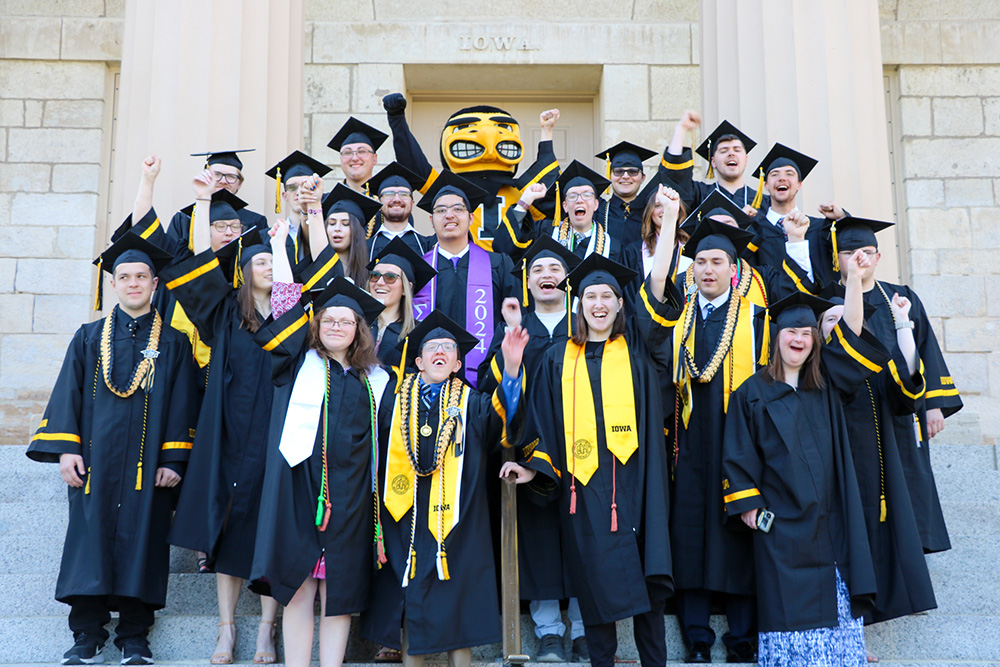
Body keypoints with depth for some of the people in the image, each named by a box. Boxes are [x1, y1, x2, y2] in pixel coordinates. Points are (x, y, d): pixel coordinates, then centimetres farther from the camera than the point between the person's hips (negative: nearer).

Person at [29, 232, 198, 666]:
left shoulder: (173, 343, 9)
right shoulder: (89, 338, 12)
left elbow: (181, 403, 4)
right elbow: (68, 393, 7)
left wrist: (173, 459, -5)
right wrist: (66, 448, -5)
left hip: (147, 466, -1)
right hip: (95, 463, 1)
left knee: (140, 541, -1)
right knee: (91, 540, -2)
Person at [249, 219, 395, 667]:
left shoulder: (375, 380, 15)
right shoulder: (300, 363, 10)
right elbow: (286, 302, 5)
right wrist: (279, 243, 8)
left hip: (351, 497, 2)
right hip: (301, 490, -2)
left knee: (339, 594, 3)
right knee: (299, 590, -3)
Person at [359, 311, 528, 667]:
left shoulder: (471, 404, 7)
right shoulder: (396, 401, 12)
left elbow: (503, 416, -14)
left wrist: (512, 367, -30)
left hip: (455, 518, -1)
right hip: (405, 520, 2)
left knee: (456, 605, 0)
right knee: (408, 606, 5)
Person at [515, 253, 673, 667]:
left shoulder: (635, 354, 11)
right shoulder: (559, 360, 12)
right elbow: (545, 424, 11)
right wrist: (535, 467, 0)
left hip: (630, 481, -1)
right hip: (581, 484, 1)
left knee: (644, 579, -2)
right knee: (593, 579, 4)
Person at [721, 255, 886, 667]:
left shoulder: (827, 386, 12)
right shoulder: (752, 393, 3)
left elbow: (851, 336, 2)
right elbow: (739, 455, 0)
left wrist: (854, 278, -6)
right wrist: (748, 504, -8)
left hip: (830, 520, 3)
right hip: (780, 522, -3)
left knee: (836, 604, 3)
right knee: (790, 606, -2)